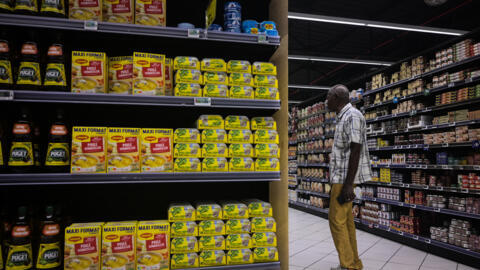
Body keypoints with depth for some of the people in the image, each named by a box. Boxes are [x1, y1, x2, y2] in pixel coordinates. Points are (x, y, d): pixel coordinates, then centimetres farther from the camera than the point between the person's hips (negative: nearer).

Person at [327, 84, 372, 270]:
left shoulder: (352, 116, -13)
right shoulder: (342, 118, 17)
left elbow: (355, 149, -20)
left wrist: (348, 184, -23)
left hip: (346, 178, -10)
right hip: (340, 177, 10)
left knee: (337, 220, -7)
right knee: (346, 220, 13)